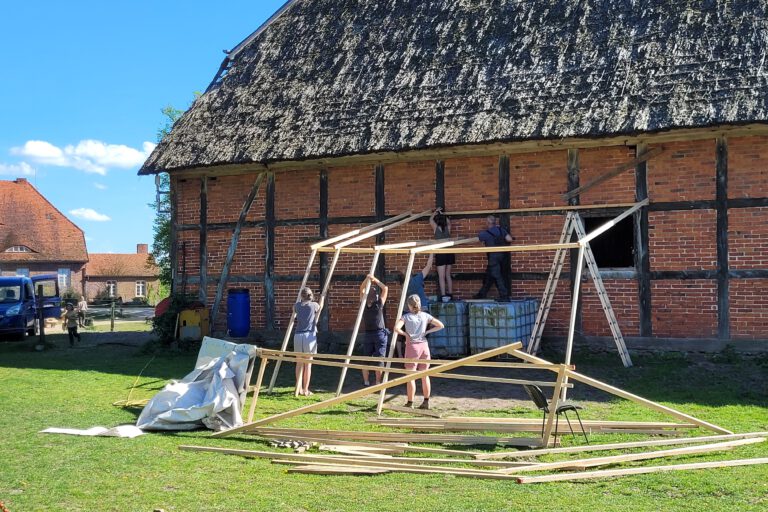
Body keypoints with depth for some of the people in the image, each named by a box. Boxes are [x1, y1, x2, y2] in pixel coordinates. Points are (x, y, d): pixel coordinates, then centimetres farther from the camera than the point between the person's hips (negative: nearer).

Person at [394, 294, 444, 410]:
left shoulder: (406, 317, -5)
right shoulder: (425, 316, 4)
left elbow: (396, 328, -21)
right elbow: (441, 325, 3)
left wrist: (405, 334, -4)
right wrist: (427, 331, 6)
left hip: (412, 346, -3)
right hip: (424, 345, 4)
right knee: (424, 375, 10)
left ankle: (410, 403, 3)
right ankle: (426, 402, 12)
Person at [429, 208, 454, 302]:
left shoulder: (436, 228, -6)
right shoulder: (448, 228, 2)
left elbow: (431, 219, 13)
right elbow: (448, 221, 26)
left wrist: (435, 212, 26)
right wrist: (442, 214, 33)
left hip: (441, 254, -4)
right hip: (450, 253, 4)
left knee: (441, 277, -5)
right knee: (448, 275, 16)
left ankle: (443, 296, -13)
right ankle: (450, 294, 20)